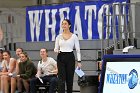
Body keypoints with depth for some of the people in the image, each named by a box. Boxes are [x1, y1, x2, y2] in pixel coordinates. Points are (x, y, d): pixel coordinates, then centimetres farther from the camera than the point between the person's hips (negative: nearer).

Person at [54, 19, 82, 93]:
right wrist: (56, 50, -15)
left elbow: (78, 49, -1)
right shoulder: (59, 36, 7)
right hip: (61, 58, 1)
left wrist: (79, 61, -9)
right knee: (61, 79, -7)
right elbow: (56, 48, 10)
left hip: (70, 57, -1)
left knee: (69, 79, 5)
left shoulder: (74, 36, 0)